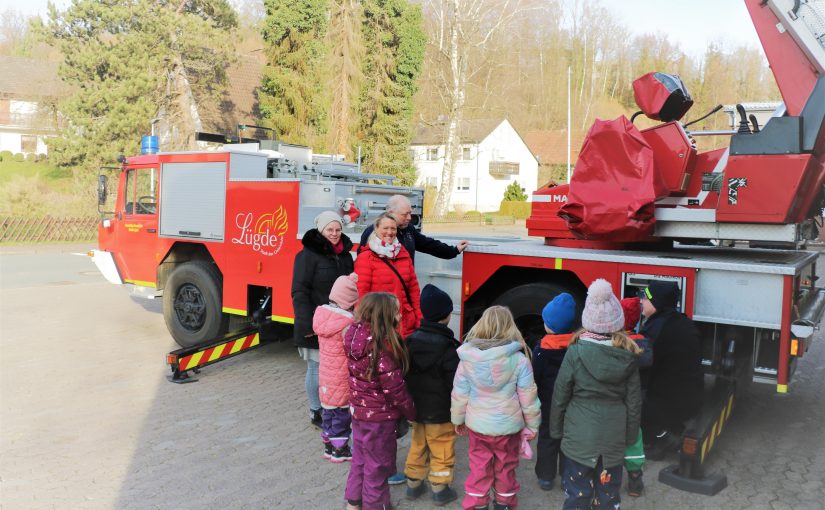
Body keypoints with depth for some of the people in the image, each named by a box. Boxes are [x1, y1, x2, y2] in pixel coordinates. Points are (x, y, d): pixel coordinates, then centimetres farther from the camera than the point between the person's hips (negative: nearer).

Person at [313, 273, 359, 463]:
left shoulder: (322, 313, -3)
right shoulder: (348, 323, -24)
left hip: (325, 375, 7)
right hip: (342, 379, -7)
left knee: (328, 410, 19)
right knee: (342, 412, 7)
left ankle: (328, 445, 32)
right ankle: (340, 450, 19)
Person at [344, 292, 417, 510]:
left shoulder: (356, 336, -5)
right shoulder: (383, 346, -28)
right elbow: (394, 387, -21)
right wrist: (411, 412, -7)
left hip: (359, 410, 8)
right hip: (379, 416, -8)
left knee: (360, 457, 25)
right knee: (378, 464, 12)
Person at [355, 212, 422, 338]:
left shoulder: (403, 253, 13)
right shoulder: (366, 257, -4)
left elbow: (413, 286, 15)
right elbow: (361, 292, -9)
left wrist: (419, 317, 9)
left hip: (406, 323, 5)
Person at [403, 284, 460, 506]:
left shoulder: (411, 340, -3)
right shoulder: (449, 347, -21)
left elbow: (404, 374, 6)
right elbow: (456, 385, -18)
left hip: (416, 408, 6)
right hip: (441, 413, -5)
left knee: (417, 447, 20)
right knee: (442, 452, 10)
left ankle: (413, 484, 30)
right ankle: (440, 490, 20)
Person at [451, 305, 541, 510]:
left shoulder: (468, 357, -12)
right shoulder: (519, 359, -17)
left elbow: (459, 393, -4)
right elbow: (528, 398, -10)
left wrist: (458, 419, 12)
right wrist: (532, 425, 5)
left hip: (477, 424, 1)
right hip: (508, 425, -1)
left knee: (479, 467, 17)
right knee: (505, 468, 19)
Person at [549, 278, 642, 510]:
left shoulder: (576, 352, -14)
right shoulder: (627, 356, -6)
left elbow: (560, 397, -7)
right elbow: (634, 401, 1)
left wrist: (556, 430, 6)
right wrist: (630, 436, 14)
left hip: (579, 436, -3)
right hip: (614, 438, 3)